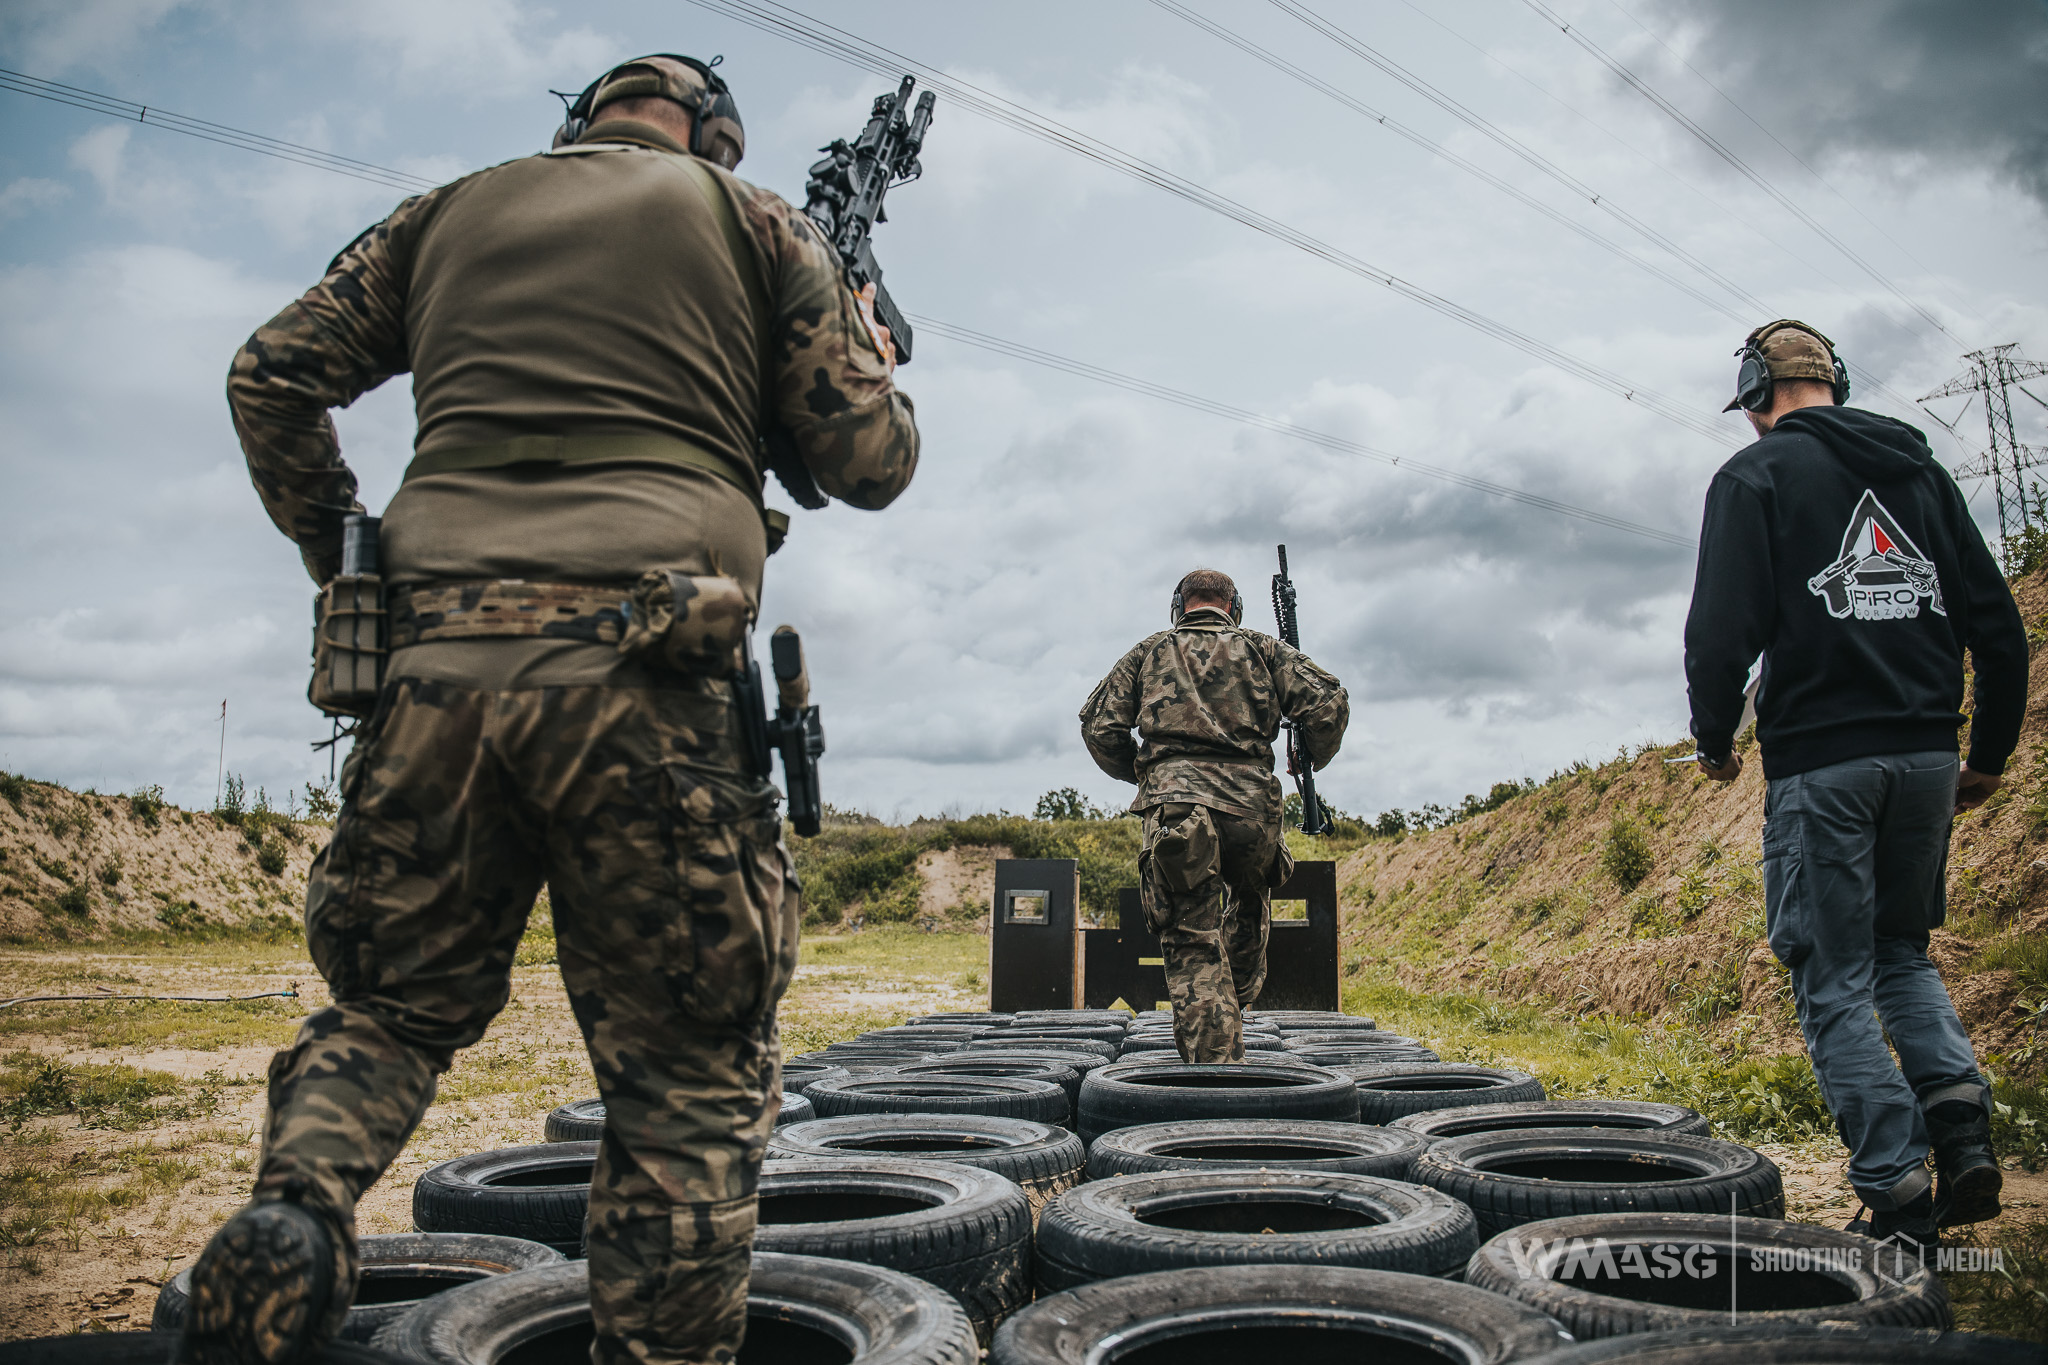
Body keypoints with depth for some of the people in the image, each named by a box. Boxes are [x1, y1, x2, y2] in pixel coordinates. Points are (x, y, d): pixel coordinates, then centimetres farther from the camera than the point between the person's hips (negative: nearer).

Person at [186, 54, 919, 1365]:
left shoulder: (448, 213, 22)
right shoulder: (756, 225, 14)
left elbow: (273, 377, 21)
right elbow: (872, 461, 12)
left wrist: (333, 543, 32)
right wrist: (880, 364, 33)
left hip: (439, 661, 4)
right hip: (642, 681, -3)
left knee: (393, 1003, 22)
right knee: (695, 1071, 7)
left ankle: (294, 1211, -4)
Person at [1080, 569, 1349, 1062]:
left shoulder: (1150, 652, 18)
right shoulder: (1263, 649, 17)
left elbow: (1100, 727, 11)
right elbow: (1328, 705, 5)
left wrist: (1136, 771, 27)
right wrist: (1315, 758, 23)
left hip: (1174, 804, -1)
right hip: (1249, 806, 1)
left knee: (1194, 948, -1)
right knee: (1248, 910, 30)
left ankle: (1215, 1062, -9)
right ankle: (1234, 1008, 37)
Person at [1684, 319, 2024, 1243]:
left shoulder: (1756, 476, -2)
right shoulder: (1921, 471, 14)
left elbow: (1722, 629, -13)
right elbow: (1998, 626, 12)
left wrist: (1714, 741, 4)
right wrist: (1990, 754, 21)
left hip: (1821, 761, -5)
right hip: (1926, 756, 6)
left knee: (1836, 985, 2)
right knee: (1902, 952, 22)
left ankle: (1899, 1196, 1)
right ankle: (1961, 1123, 5)